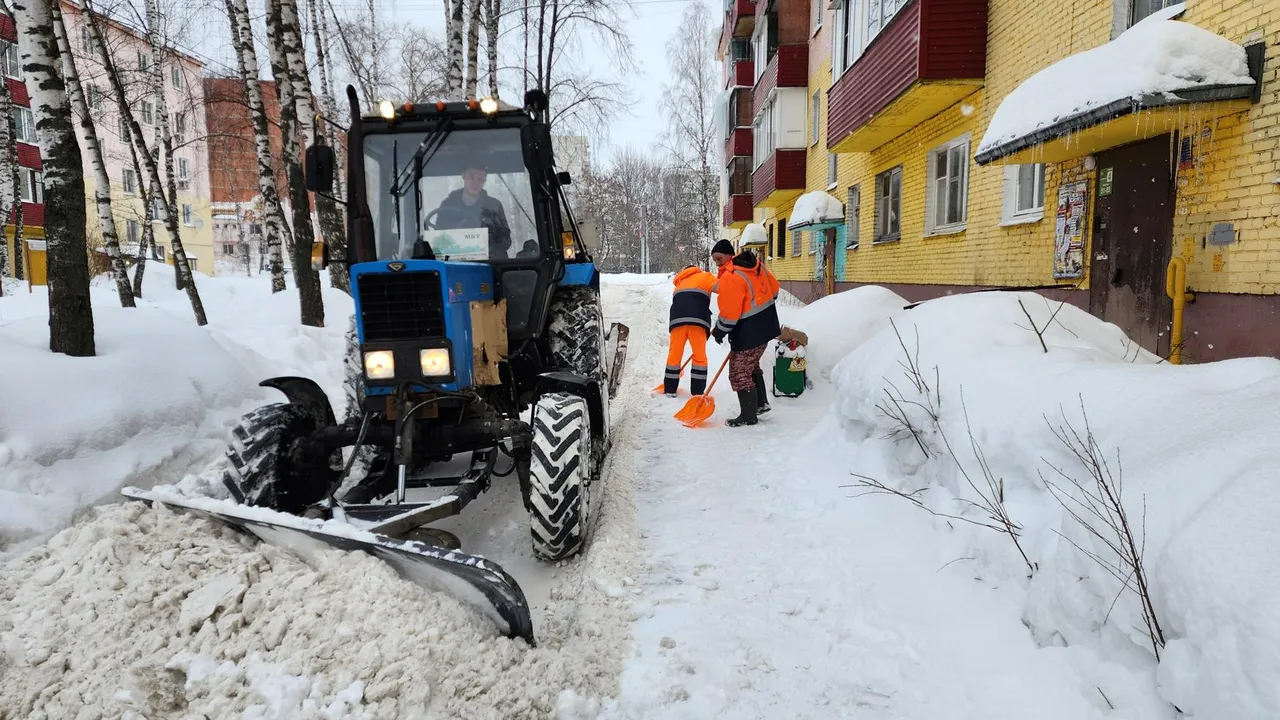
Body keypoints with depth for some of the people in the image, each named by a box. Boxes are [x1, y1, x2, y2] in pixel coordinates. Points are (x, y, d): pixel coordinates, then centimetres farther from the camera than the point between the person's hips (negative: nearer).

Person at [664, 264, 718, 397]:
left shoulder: (680, 283, 38)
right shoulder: (705, 276, 22)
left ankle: (670, 390, 21)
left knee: (674, 354, 14)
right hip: (697, 320, -4)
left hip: (678, 319, 4)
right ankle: (697, 393, 9)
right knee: (700, 356, 7)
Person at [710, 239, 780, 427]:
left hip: (748, 332, -10)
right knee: (751, 366, 26)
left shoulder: (730, 278, -23)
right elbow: (774, 289, 15)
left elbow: (729, 313, -22)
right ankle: (761, 403, 33)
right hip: (765, 326, 10)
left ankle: (748, 416, 8)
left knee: (739, 373, 1)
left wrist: (719, 331, -6)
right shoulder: (757, 265, 4)